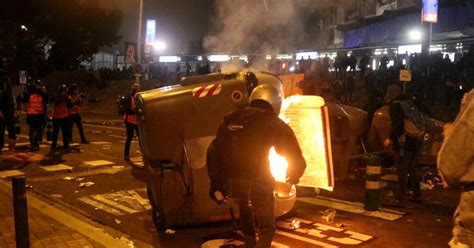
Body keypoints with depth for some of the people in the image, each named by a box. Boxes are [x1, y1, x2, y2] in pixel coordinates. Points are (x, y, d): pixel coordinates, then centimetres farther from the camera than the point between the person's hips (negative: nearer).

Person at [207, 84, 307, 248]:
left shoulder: (231, 118, 15)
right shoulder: (274, 123, 4)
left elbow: (213, 152, 14)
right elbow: (296, 158, 3)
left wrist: (215, 183, 20)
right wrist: (294, 176, 24)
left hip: (231, 184, 4)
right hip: (257, 183, -4)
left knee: (245, 209, 35)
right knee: (266, 228, 16)